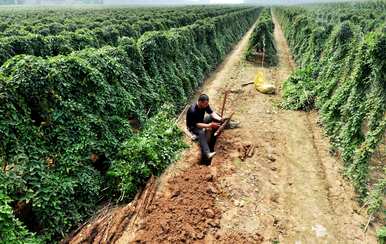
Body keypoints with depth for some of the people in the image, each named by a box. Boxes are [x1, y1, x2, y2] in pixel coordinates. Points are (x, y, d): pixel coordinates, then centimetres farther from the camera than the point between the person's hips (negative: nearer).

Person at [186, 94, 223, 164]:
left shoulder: (205, 105, -15)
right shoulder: (193, 111, -36)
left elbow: (212, 113, -8)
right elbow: (197, 124, -35)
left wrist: (219, 118, -27)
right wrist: (209, 125, -45)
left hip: (201, 121, 8)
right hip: (193, 126, -8)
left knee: (215, 117, -6)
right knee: (201, 132, -38)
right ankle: (207, 154, -49)